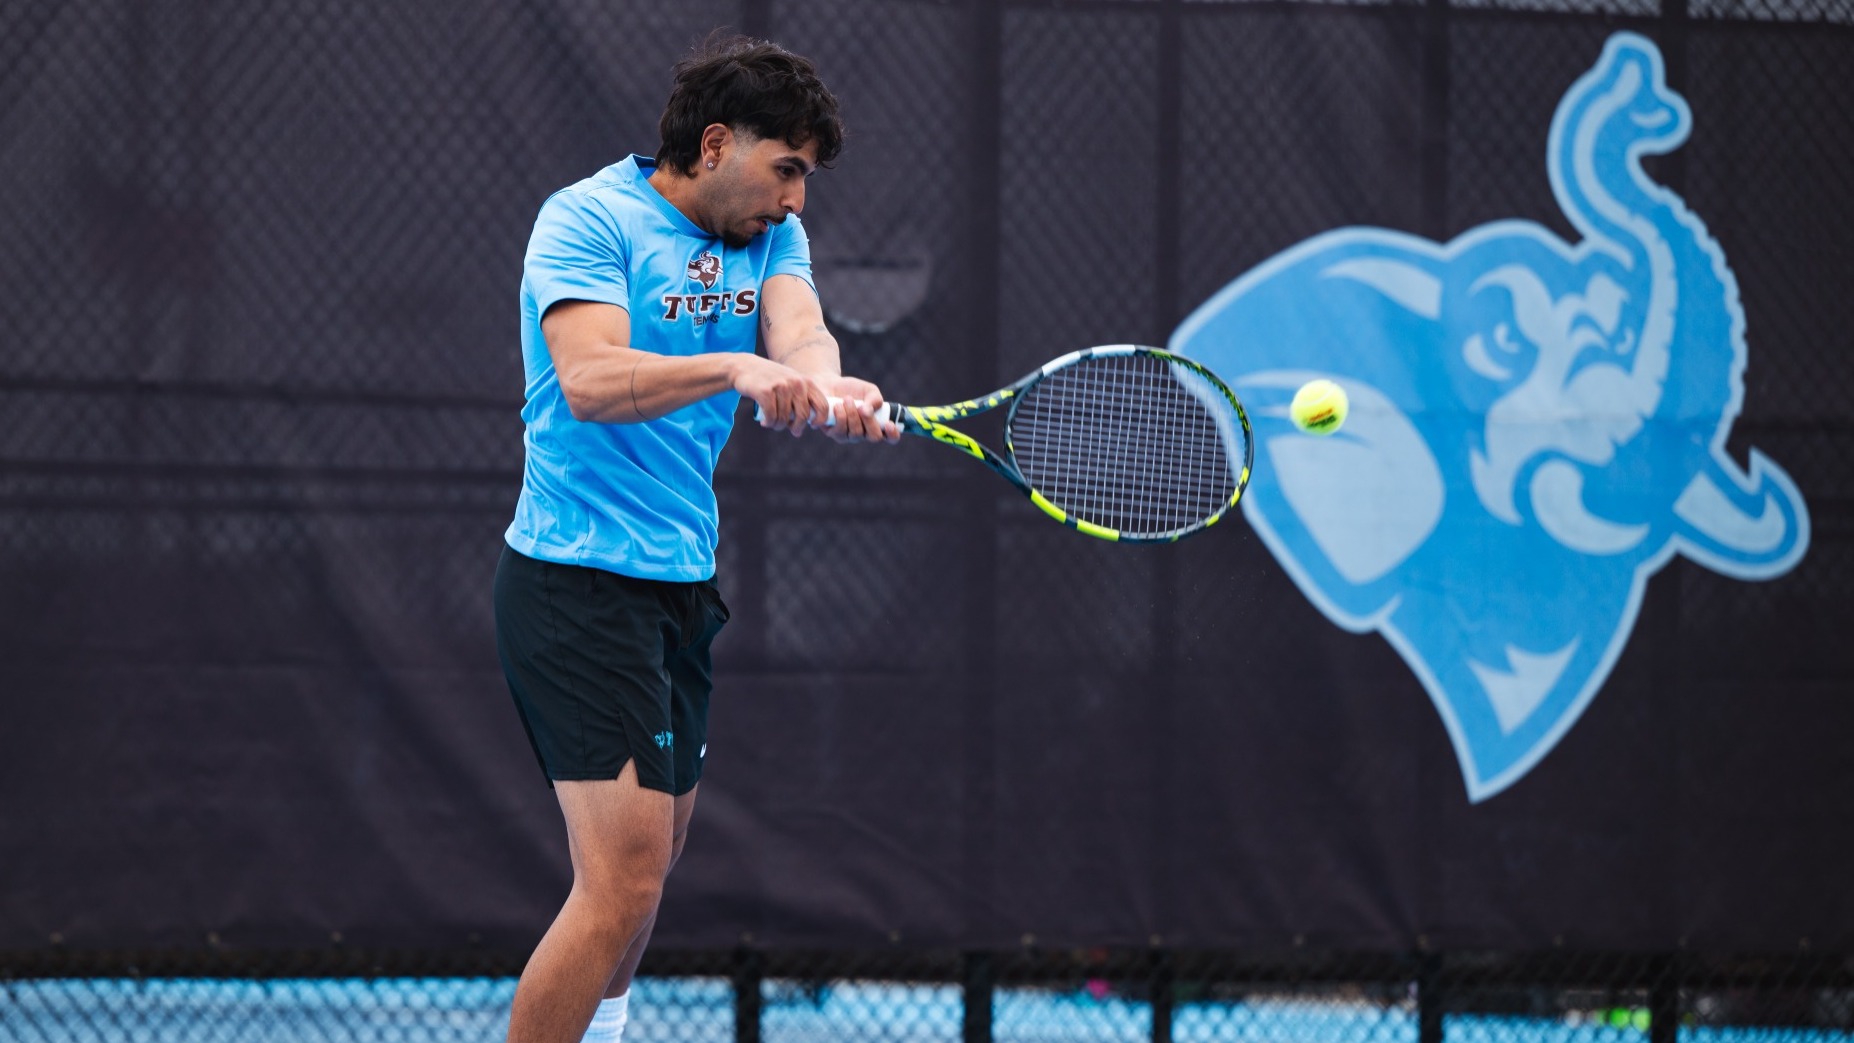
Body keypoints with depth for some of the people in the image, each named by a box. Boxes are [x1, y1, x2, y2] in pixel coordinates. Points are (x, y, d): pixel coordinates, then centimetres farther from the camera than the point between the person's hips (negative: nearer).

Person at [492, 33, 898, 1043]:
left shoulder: (770, 233, 10)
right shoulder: (588, 219, -11)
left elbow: (800, 333, -9)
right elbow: (590, 379, -26)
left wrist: (826, 385, -33)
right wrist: (736, 370, -40)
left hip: (683, 580, 8)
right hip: (579, 580, -8)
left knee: (647, 857, 17)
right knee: (626, 875, -16)